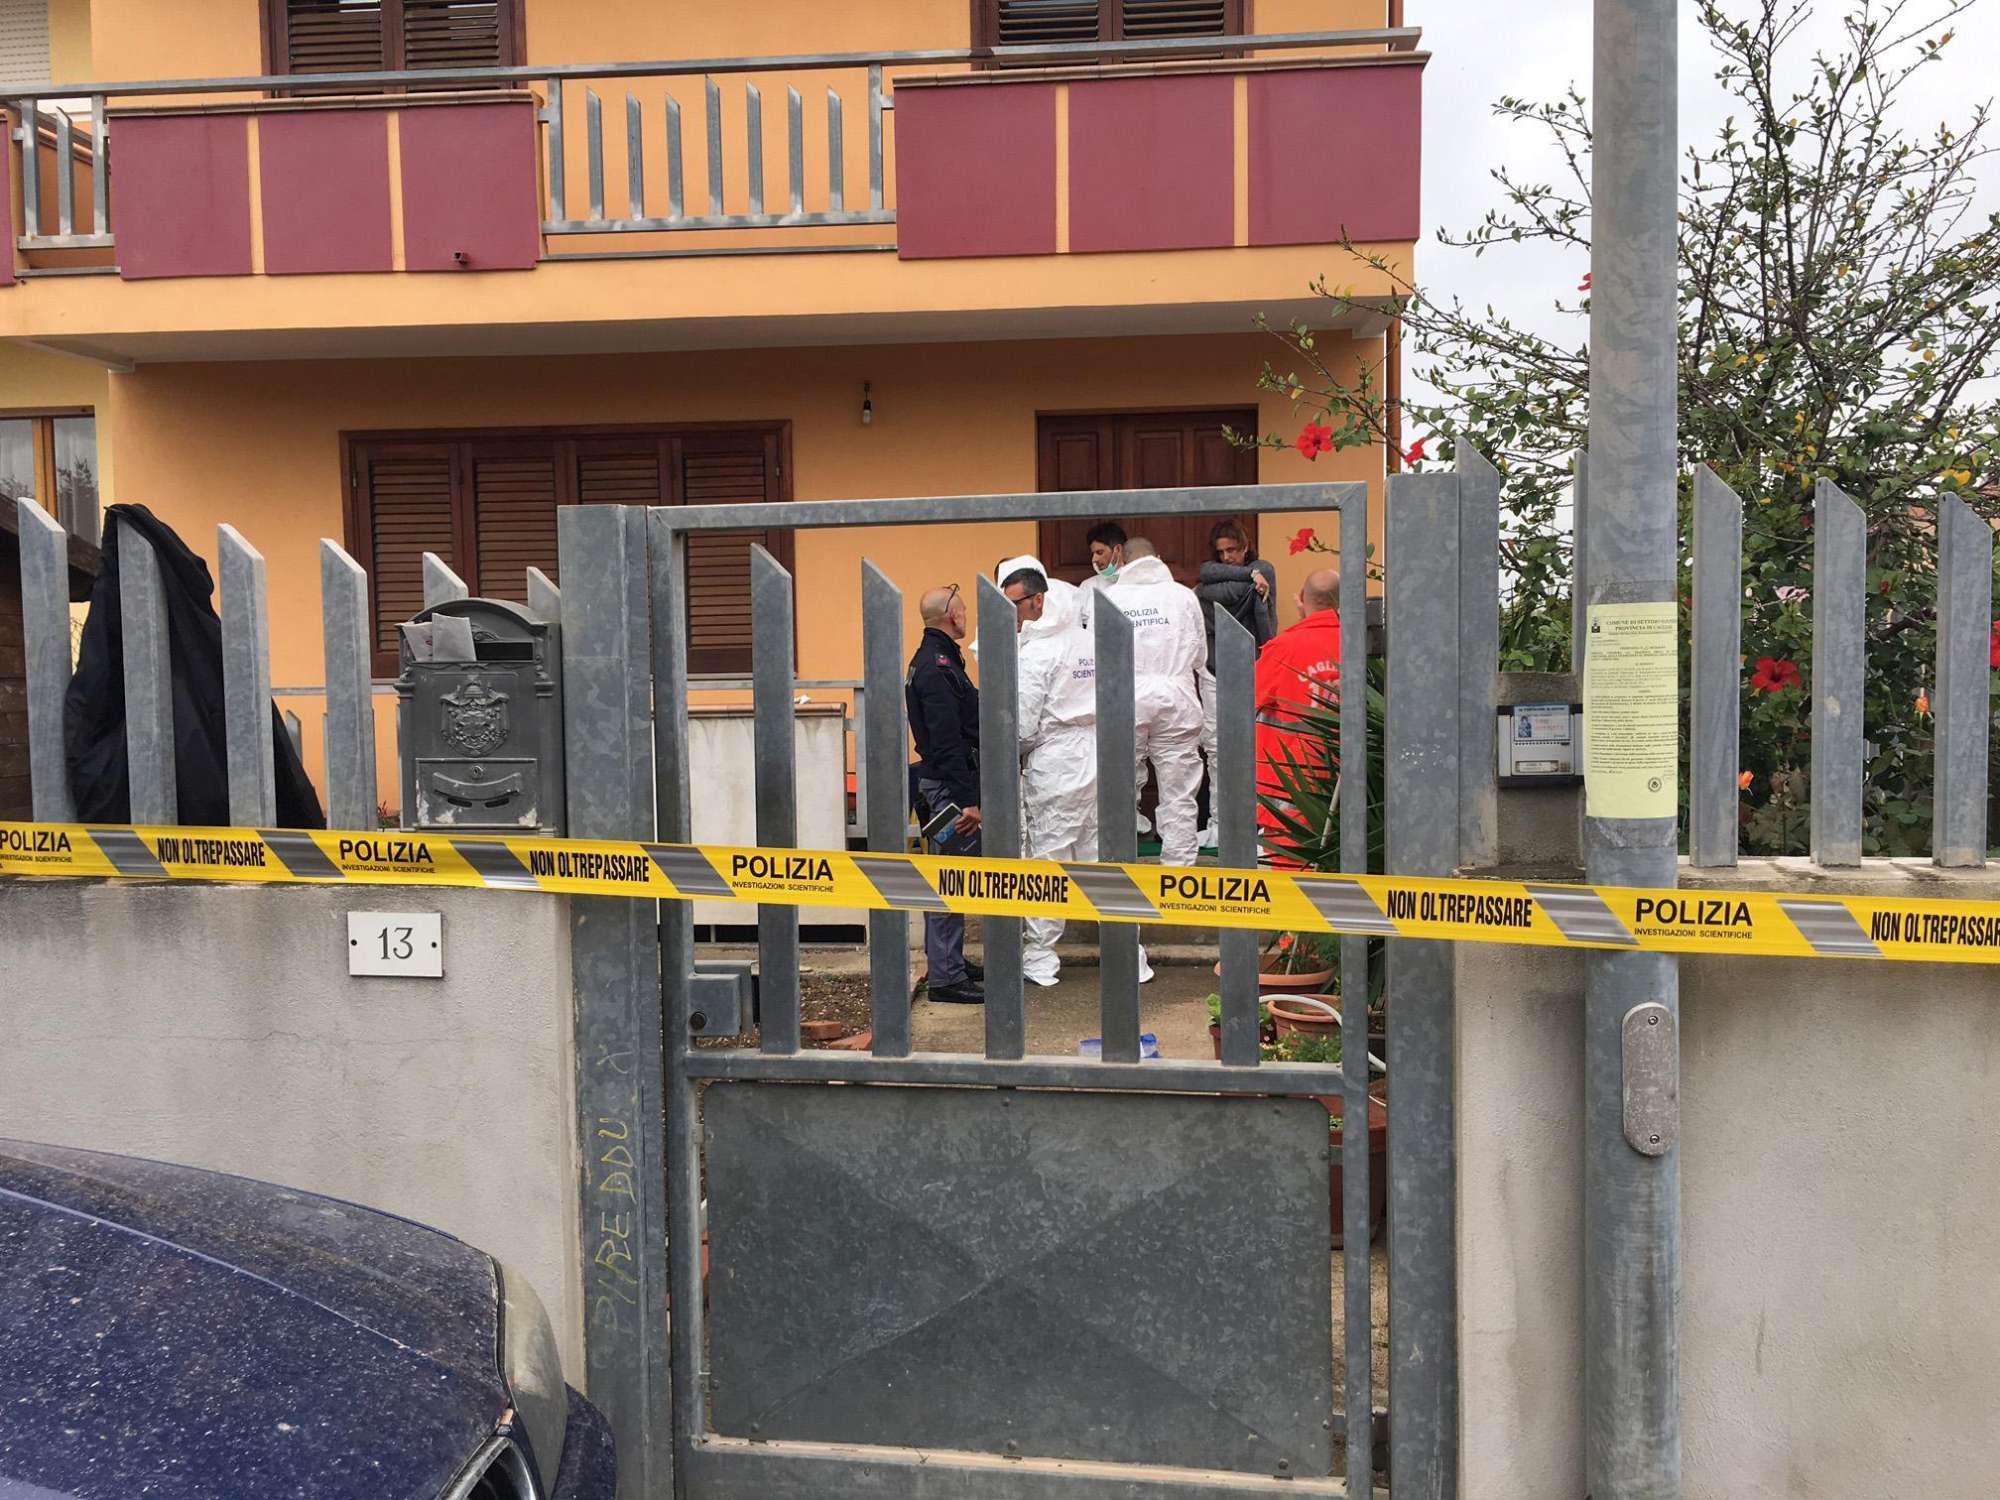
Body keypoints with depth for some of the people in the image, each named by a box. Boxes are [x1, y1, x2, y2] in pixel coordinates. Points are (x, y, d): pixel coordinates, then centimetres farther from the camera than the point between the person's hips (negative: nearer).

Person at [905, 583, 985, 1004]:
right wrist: (967, 800, -24)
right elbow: (947, 741, -23)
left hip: (942, 781, 11)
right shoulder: (938, 666, -18)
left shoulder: (932, 659, 16)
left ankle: (945, 962, 26)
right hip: (949, 784, -11)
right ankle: (944, 976, -3)